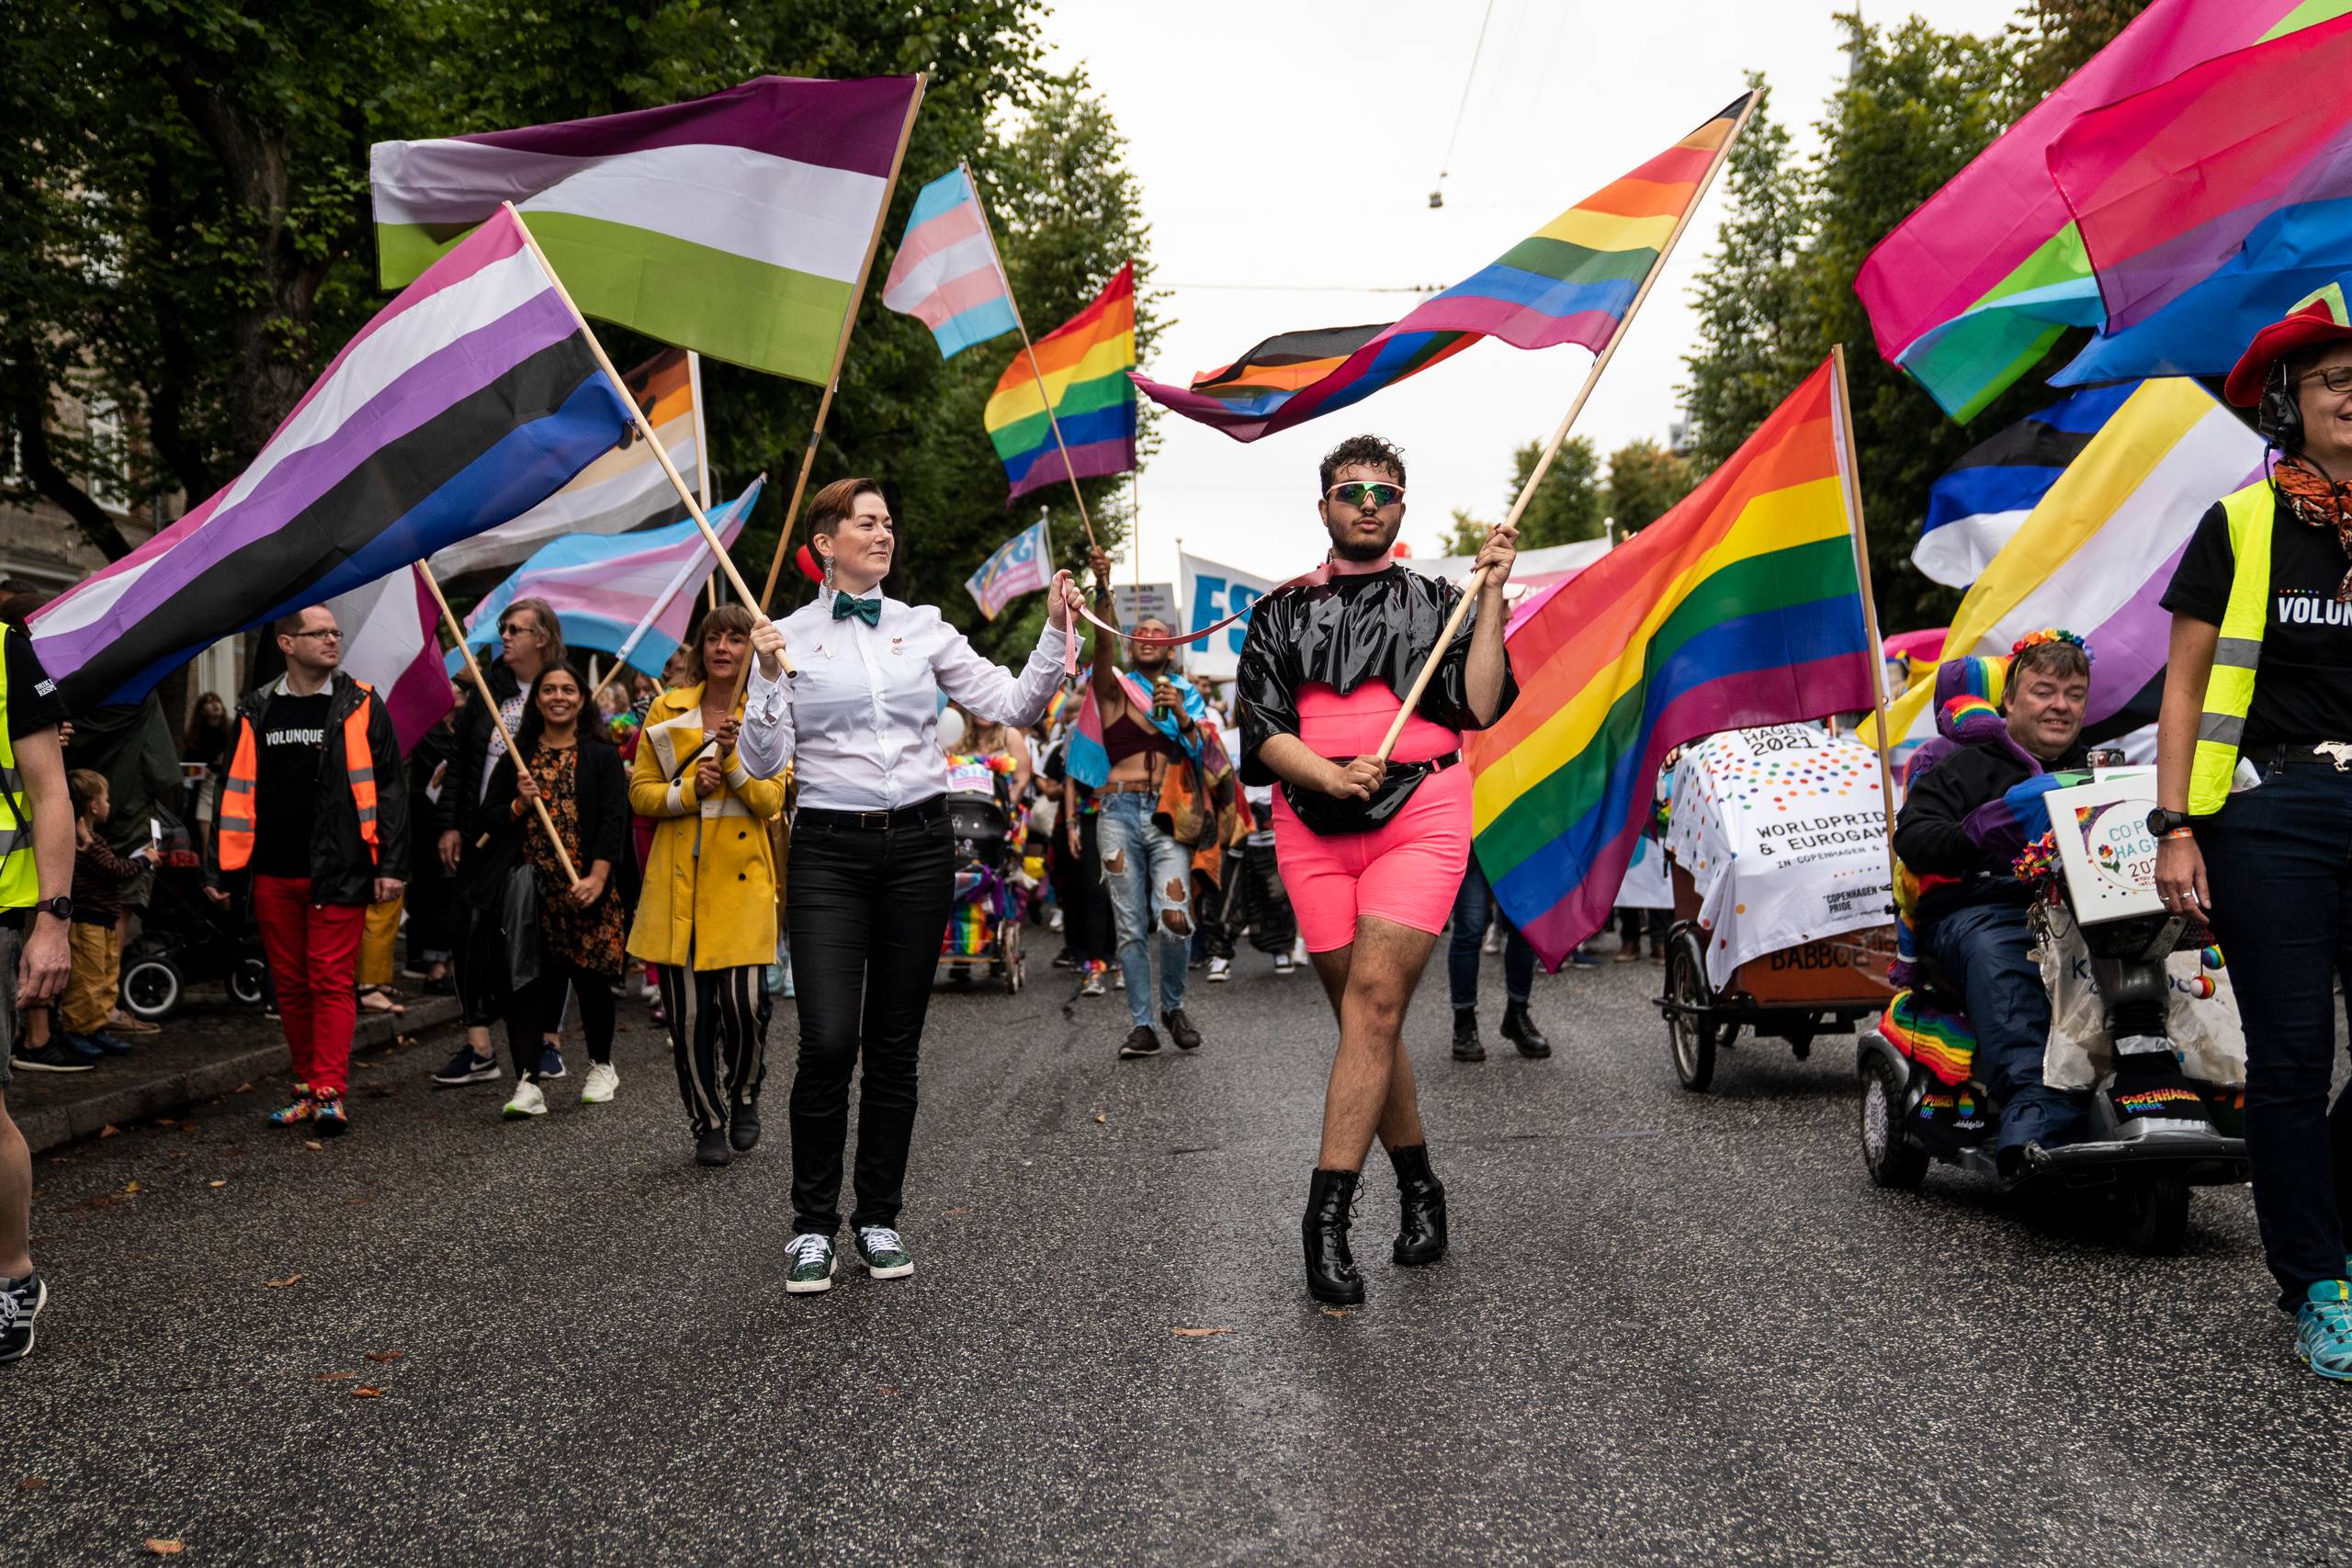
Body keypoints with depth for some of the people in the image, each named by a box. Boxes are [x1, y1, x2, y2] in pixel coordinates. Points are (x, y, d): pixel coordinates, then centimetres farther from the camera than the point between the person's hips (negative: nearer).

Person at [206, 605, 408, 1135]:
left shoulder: (360, 705, 2)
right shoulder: (257, 712, 10)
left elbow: (389, 787, 0)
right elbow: (233, 790, 13)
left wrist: (391, 864, -8)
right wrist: (217, 869, 8)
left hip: (338, 871, -3)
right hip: (274, 873, 4)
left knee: (332, 981, -6)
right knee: (290, 985, 9)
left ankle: (329, 1092, -7)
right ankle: (307, 1084, 19)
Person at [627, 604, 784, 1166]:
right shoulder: (666, 712, 9)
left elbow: (771, 800, -3)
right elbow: (640, 792, 7)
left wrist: (732, 759, -19)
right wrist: (689, 791, -12)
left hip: (742, 877, -1)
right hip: (679, 879, 1)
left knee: (744, 1004, -9)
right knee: (688, 1012, 0)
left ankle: (744, 1100, 19)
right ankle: (708, 1123, 17)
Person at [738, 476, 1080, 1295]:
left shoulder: (925, 627, 9)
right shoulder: (789, 637, 3)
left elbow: (1014, 705, 4)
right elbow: (764, 762, -3)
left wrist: (1055, 631, -6)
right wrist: (769, 679, -16)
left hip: (917, 844, 2)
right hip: (829, 850, -2)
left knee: (895, 1044, 6)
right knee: (828, 1042, -11)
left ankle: (879, 1219, 19)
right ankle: (813, 1226, 6)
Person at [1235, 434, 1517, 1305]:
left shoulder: (1438, 602, 12)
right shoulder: (1283, 612, 14)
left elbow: (1479, 708, -1)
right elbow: (1262, 727, 3)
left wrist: (1490, 594, -5)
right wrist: (1333, 776, -14)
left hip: (1419, 816, -2)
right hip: (1313, 824, 2)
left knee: (1374, 999, -16)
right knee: (1363, 1014, 6)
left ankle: (1326, 1215, -17)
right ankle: (1420, 1188, 21)